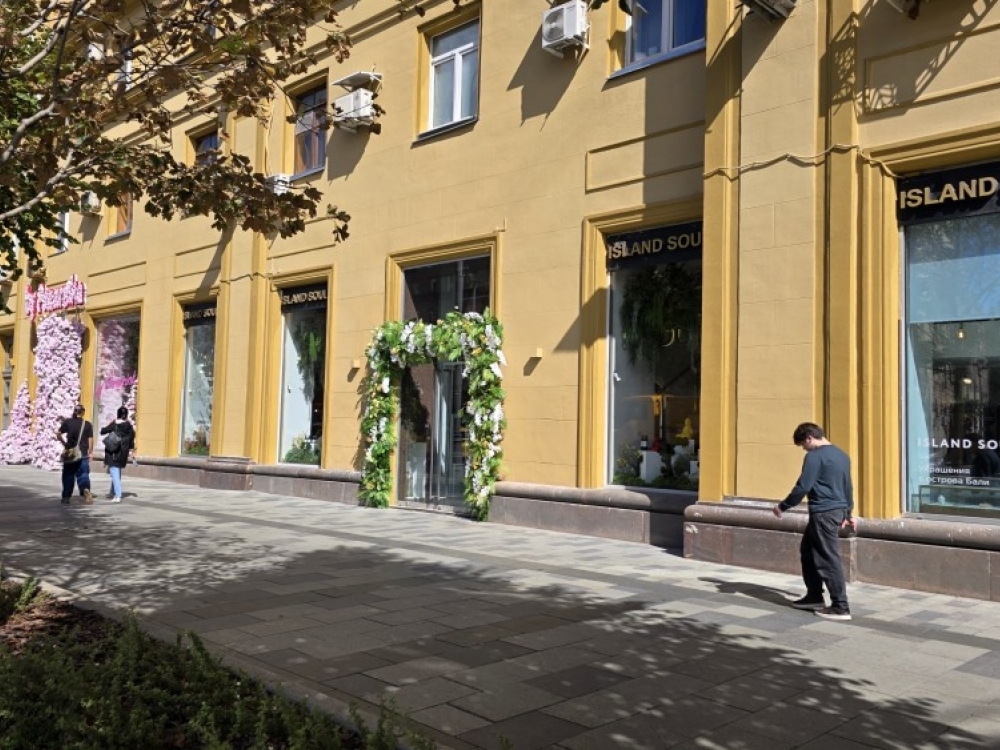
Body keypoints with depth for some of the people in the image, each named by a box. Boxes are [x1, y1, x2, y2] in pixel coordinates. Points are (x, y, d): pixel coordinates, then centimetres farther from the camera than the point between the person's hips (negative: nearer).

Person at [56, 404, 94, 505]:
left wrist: (64, 443, 12)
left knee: (68, 475, 10)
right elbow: (90, 440, -3)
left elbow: (58, 434, -3)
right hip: (83, 454, -1)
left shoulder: (67, 422, -1)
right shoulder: (87, 424, -2)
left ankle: (66, 497, 14)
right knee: (83, 474, 4)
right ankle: (86, 489, -22)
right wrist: (90, 452, 6)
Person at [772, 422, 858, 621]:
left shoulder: (815, 456, -13)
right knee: (808, 551, 18)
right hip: (838, 511, 10)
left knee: (829, 559, -5)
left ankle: (841, 607, -3)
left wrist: (783, 506, -5)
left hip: (823, 513, -10)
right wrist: (849, 513, 29)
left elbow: (803, 487, -16)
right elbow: (848, 486, 21)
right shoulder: (841, 455, 15)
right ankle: (814, 597, 23)